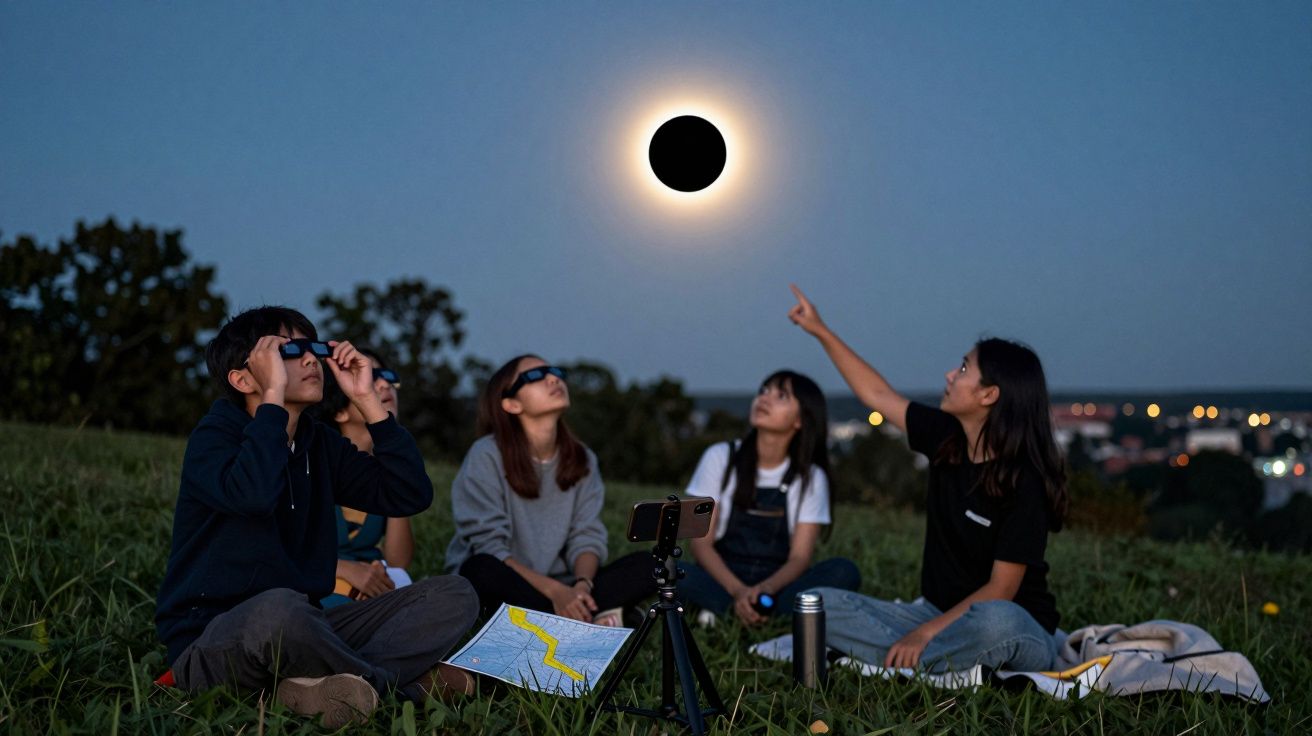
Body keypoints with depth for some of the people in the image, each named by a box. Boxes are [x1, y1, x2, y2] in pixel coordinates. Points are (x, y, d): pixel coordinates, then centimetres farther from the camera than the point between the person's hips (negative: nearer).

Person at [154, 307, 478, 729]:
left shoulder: (320, 445, 11)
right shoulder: (214, 437, -8)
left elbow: (411, 495, 1)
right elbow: (252, 495, -32)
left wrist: (367, 400, -1)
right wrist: (273, 394, -23)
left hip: (301, 630, 7)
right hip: (211, 642, -6)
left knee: (453, 595, -5)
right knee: (278, 607, -42)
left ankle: (324, 682, -24)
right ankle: (408, 681, -15)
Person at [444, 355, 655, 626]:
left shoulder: (582, 459, 3)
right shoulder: (487, 455, -12)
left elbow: (587, 536, -1)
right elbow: (488, 546, -17)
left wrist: (582, 586, -23)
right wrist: (554, 591, -26)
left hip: (557, 588, 4)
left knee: (646, 565, -14)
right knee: (482, 570, -38)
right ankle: (592, 619, -25)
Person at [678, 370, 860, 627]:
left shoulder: (810, 477, 0)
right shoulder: (720, 457, -1)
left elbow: (800, 557, -6)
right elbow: (701, 542, -5)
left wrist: (764, 590, -28)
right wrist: (738, 591, -23)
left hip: (777, 583, 2)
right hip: (723, 580, -1)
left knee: (844, 572, -27)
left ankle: (722, 612, -29)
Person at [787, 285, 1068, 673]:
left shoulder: (1024, 480, -19)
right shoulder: (946, 440, 0)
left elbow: (1001, 591, -20)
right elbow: (877, 394, 12)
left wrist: (926, 632, -26)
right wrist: (820, 330, 14)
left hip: (1017, 630, -6)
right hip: (941, 614, 7)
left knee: (994, 622, -43)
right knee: (820, 604, -11)